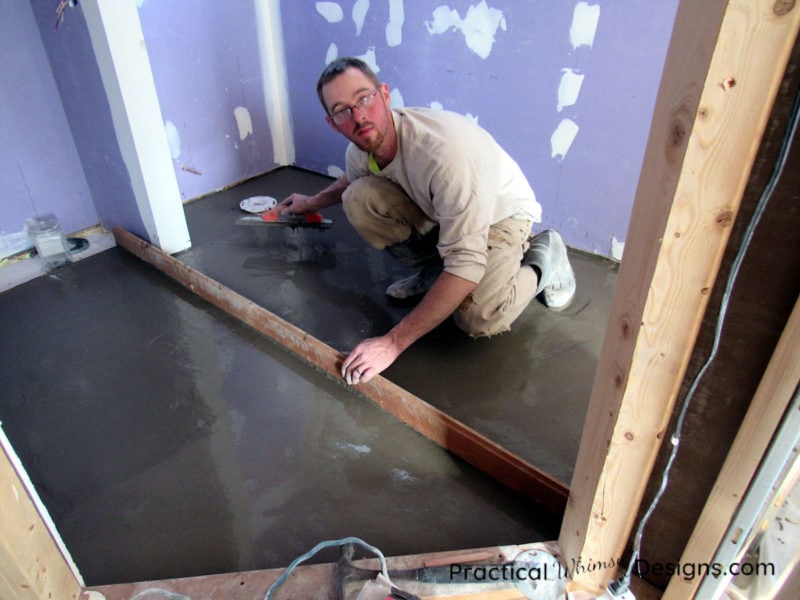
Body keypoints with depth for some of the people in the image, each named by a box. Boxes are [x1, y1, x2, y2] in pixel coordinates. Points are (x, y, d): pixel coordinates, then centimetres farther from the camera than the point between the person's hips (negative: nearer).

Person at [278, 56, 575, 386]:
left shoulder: (444, 148, -39)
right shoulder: (359, 151, -14)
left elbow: (466, 265, -43)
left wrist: (392, 343, -45)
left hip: (500, 214, -6)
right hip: (434, 210, 6)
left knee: (478, 319, -30)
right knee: (358, 198, -18)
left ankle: (543, 259, 1)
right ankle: (431, 270, 4)